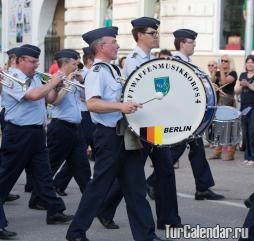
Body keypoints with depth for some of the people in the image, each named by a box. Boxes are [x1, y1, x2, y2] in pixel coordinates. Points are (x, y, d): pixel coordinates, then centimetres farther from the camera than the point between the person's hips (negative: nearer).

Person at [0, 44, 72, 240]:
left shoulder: (35, 79, 12)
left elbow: (50, 98, 20)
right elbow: (33, 95, -29)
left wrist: (56, 87, 1)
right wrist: (52, 82, -16)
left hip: (37, 133, 9)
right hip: (19, 134, -8)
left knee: (43, 175, 15)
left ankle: (55, 212, 25)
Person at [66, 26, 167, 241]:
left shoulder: (111, 70, 15)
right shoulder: (97, 72, -13)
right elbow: (92, 104, -28)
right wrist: (121, 106, -37)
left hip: (124, 134, 9)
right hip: (109, 136, -9)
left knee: (135, 186, 7)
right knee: (100, 185, -1)